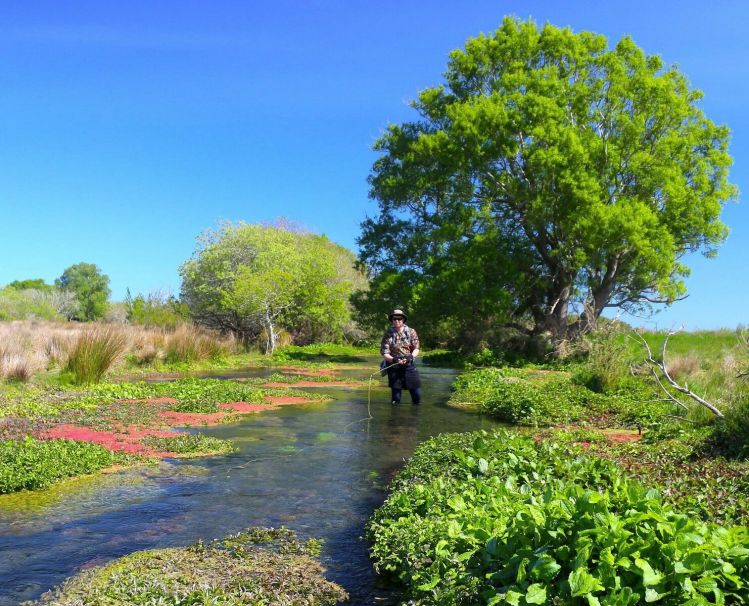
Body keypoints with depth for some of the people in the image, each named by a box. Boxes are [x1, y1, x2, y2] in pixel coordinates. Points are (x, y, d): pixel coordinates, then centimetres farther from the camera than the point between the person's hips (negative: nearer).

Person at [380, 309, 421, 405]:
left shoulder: (411, 332, 1)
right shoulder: (388, 334, -5)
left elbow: (416, 348, 5)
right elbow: (384, 354, -7)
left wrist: (411, 356, -17)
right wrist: (394, 359, -26)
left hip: (409, 365, 2)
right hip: (394, 367, -2)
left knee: (417, 395, 4)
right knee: (395, 400, 2)